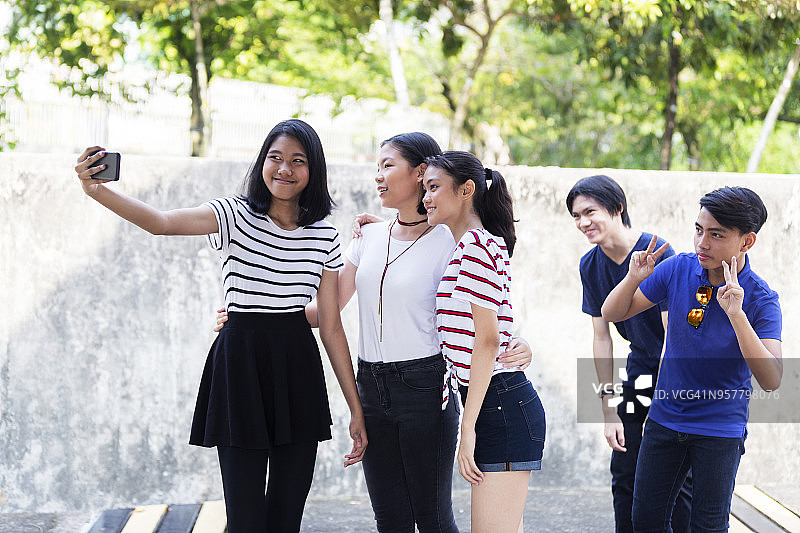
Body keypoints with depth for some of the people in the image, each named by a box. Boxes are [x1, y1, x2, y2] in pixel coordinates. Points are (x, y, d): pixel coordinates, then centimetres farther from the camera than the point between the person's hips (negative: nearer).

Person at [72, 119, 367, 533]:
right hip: (241, 361, -3)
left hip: (298, 367, 3)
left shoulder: (324, 237, 5)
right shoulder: (236, 215, -4)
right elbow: (162, 223, -22)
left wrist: (356, 409, 5)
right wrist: (97, 191, -39)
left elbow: (331, 327, 7)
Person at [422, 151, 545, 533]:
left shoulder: (476, 245, -12)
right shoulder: (485, 244, 18)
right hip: (502, 406, 10)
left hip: (501, 407, -10)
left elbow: (487, 341, -17)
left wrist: (469, 426, -16)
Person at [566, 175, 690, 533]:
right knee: (624, 473, 6)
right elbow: (602, 337, 1)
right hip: (641, 368, 6)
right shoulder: (591, 265, -3)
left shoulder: (658, 254, -22)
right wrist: (610, 411, -2)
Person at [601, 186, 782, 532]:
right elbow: (611, 315, 0)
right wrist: (634, 279, -21)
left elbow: (771, 381, -28)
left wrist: (736, 314, -37)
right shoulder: (679, 268, -7)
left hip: (720, 429, -3)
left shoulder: (761, 299, -17)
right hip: (664, 419, 3)